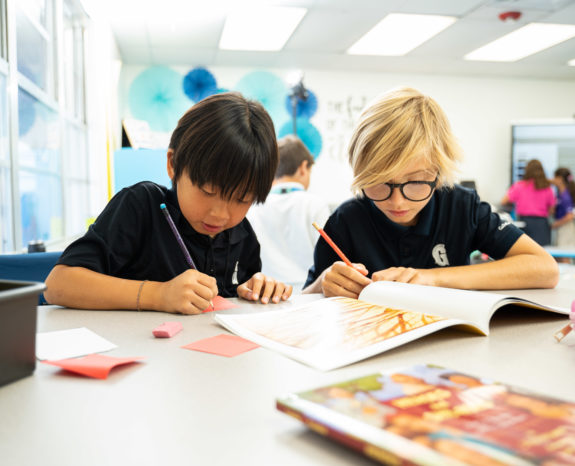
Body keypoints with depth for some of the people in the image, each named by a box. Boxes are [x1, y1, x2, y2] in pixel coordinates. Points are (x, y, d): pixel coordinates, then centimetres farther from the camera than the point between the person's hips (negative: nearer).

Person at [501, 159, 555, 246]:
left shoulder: (519, 186, -2)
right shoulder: (547, 188, 3)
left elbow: (504, 201, 4)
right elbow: (551, 210, 8)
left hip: (525, 222, -1)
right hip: (542, 223, 1)